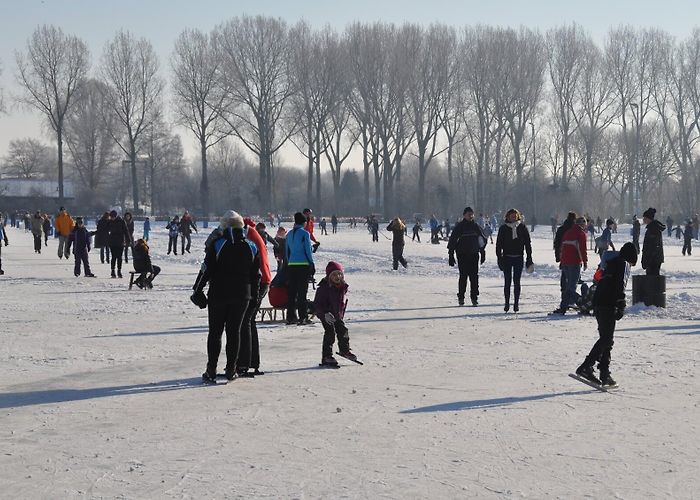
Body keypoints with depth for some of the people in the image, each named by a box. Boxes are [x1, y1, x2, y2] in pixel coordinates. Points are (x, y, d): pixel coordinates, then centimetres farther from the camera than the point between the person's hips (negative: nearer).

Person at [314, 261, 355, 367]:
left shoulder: (343, 287, 1)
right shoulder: (323, 288, -21)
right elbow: (317, 304, -20)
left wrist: (341, 314, 20)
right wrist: (325, 314, -31)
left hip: (337, 315, 7)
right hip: (325, 315, -7)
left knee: (343, 330, 10)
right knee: (330, 333, -12)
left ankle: (345, 350, 33)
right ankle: (326, 357, -5)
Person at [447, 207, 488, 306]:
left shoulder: (475, 226, 7)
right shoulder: (459, 226, -2)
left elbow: (483, 240, 18)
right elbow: (452, 241, -3)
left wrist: (483, 254, 16)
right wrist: (451, 256, -7)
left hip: (474, 255, 3)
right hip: (462, 256, -3)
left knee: (474, 277, -1)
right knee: (463, 276, -2)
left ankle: (474, 297, 6)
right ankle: (461, 297, 9)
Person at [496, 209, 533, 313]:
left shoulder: (522, 228, 2)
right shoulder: (503, 228, 1)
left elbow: (527, 243, 6)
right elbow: (498, 244, 3)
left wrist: (529, 258, 2)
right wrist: (499, 258, -3)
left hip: (518, 258, 0)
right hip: (507, 258, 0)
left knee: (517, 282, 1)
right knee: (507, 281, 2)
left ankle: (516, 303, 7)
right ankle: (507, 303, 9)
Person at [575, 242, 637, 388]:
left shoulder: (611, 263, 23)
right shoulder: (623, 264, -2)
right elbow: (620, 286, -13)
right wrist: (621, 307, -14)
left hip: (598, 304, 9)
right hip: (608, 305, -9)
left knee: (605, 339, 11)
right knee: (606, 339, -9)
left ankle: (605, 374, 11)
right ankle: (586, 367, -19)